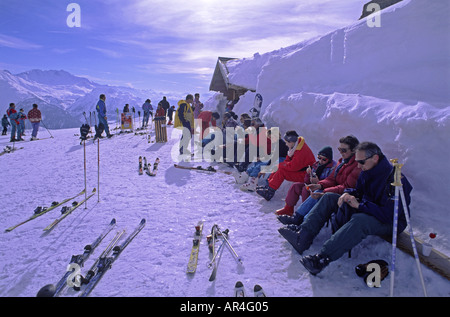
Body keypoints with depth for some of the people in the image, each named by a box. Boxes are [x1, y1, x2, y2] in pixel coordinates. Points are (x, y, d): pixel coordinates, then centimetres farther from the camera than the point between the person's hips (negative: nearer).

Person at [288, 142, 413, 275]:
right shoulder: (367, 172, 1)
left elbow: (389, 215, -30)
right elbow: (359, 192, 15)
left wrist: (359, 205, -27)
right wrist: (349, 194, -8)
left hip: (390, 223, -8)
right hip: (367, 210, 9)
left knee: (359, 220, -42)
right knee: (329, 198, -1)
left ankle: (323, 257, -48)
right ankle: (302, 237, -16)